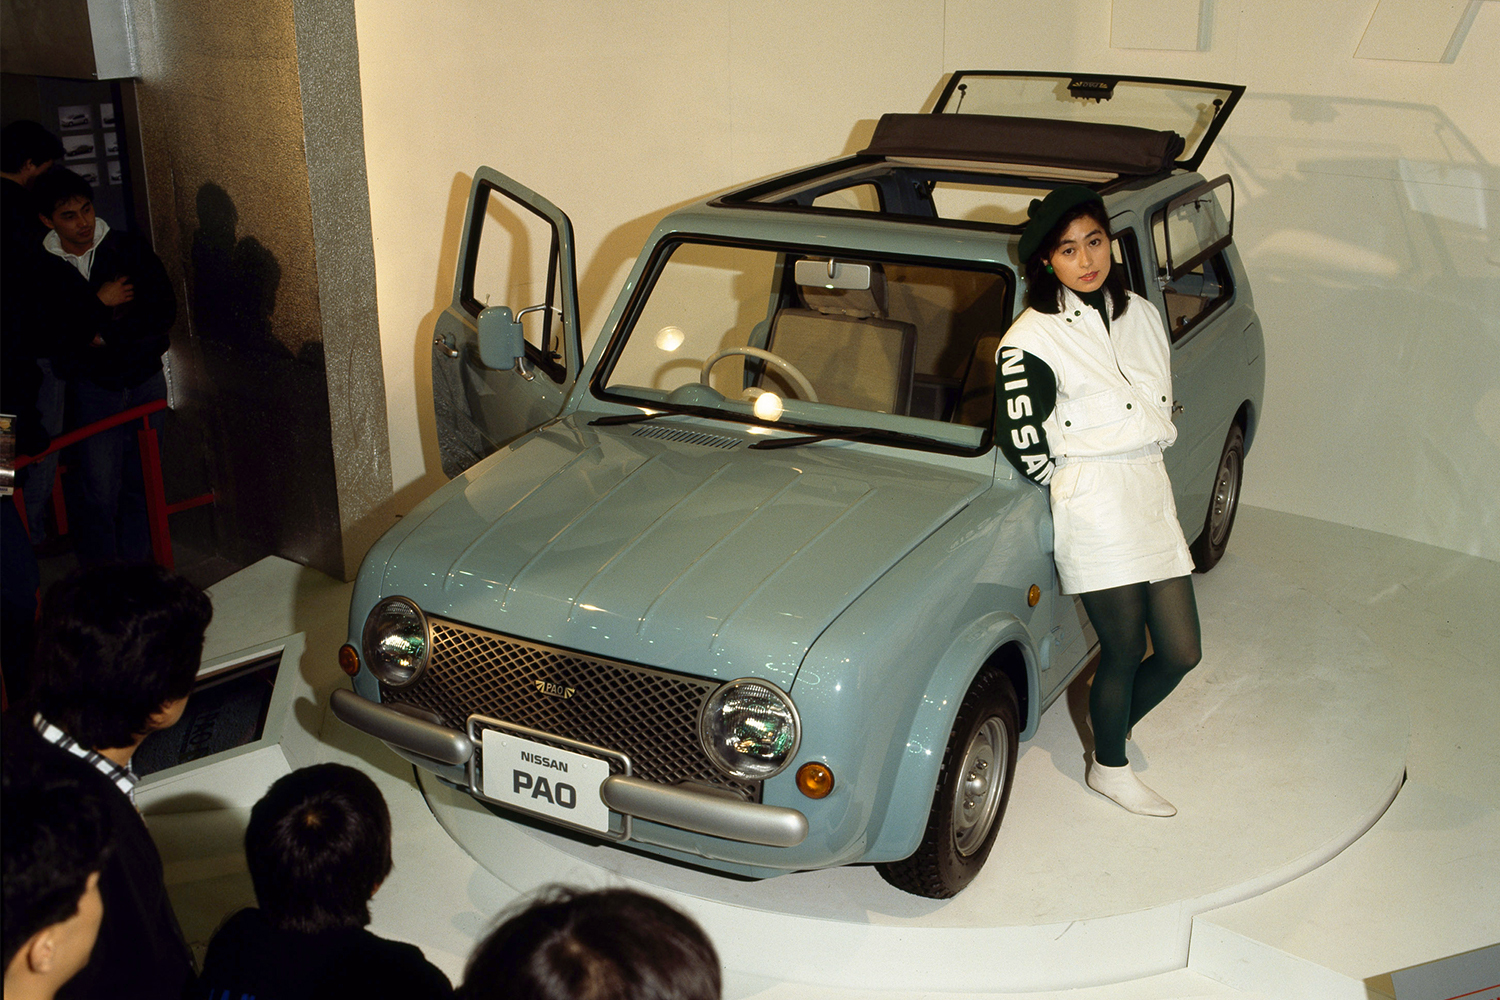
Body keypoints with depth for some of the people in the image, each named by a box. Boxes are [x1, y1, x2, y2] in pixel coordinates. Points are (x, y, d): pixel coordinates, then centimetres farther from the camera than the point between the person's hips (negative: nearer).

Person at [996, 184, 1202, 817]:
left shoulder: (1141, 314, 11)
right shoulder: (1031, 341, -10)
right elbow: (1023, 445, -11)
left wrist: (1141, 470, 12)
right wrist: (1077, 487, 1)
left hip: (1153, 496, 7)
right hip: (1094, 509, -6)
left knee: (1181, 652, 7)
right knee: (1124, 651, 2)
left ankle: (1110, 731, 33)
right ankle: (1108, 767, 27)